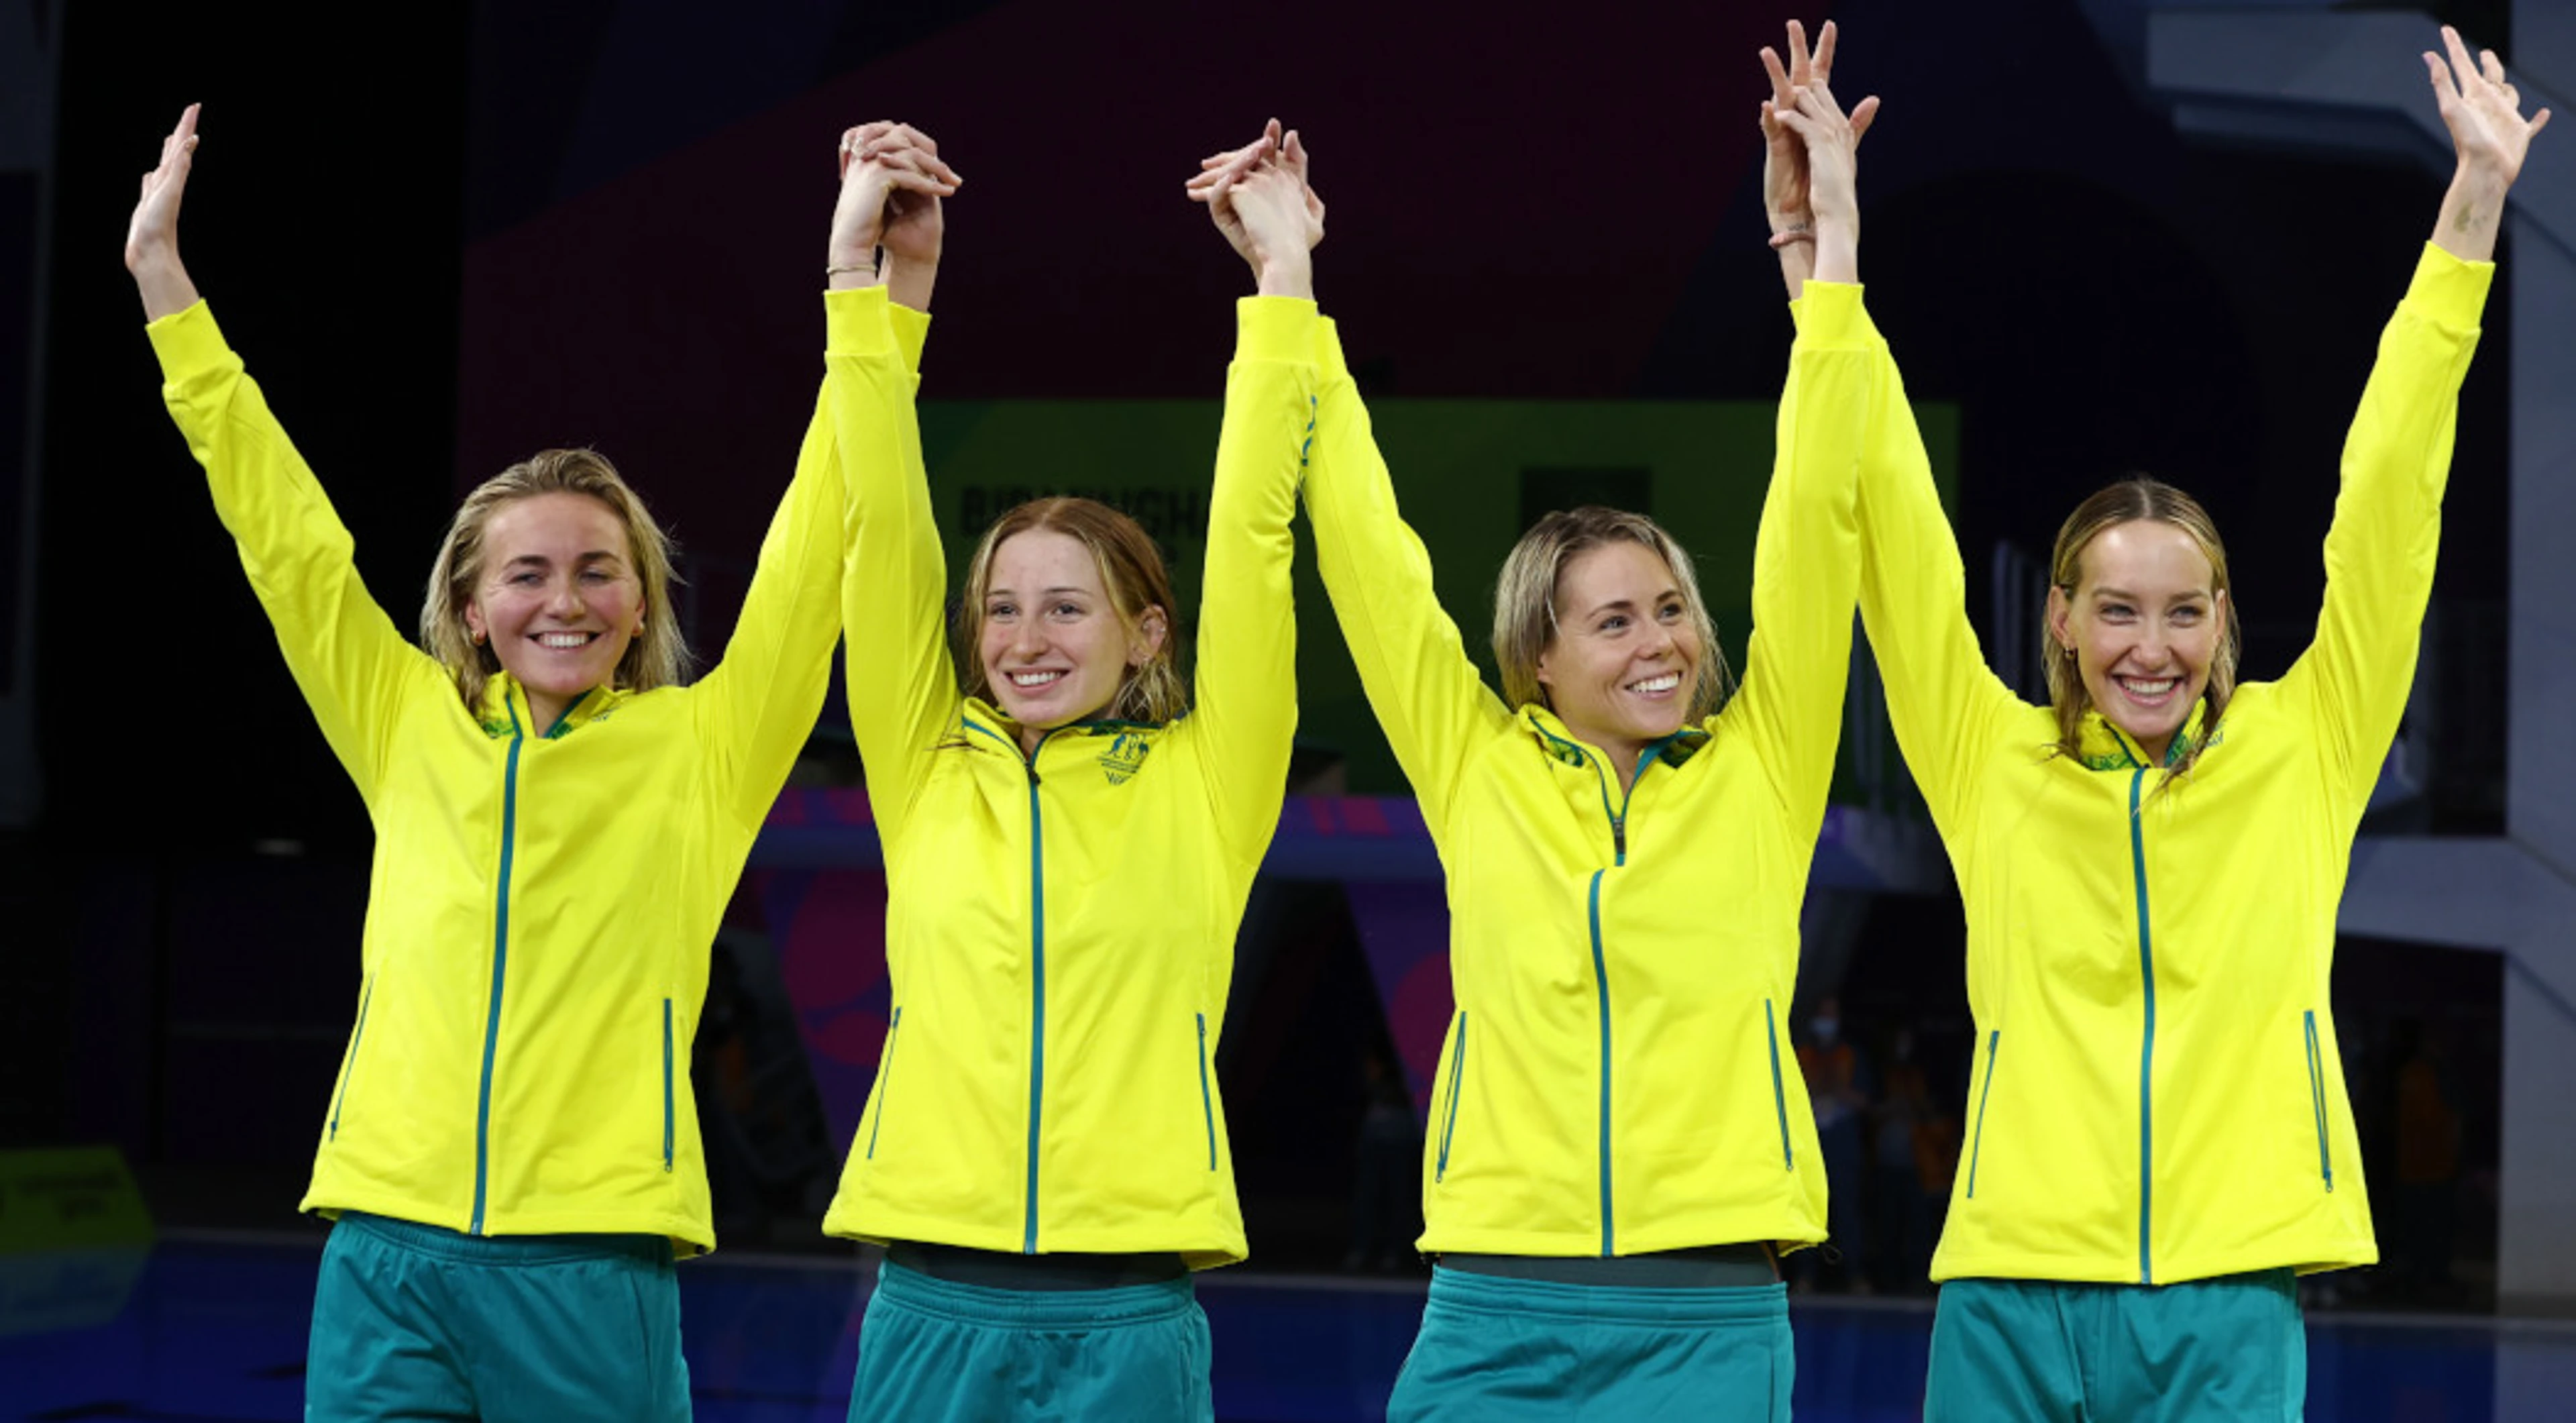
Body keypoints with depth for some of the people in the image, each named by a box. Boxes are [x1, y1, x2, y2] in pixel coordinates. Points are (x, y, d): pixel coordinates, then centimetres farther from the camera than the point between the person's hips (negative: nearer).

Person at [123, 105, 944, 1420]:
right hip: (387, 1250, 2)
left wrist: (870, 300, -4)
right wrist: (164, 279, 15)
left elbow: (817, 546, 3)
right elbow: (282, 532, 14)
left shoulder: (703, 745, 7)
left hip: (591, 1272, -2)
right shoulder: (413, 728, 12)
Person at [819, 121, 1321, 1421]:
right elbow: (883, 531, 4)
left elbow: (1251, 536, 0)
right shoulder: (930, 774, 8)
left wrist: (1282, 281, 0)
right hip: (933, 1308, 1)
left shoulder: (1199, 785, 4)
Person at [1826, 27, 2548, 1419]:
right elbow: (1894, 529, 3)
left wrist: (2470, 220, 2)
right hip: (2012, 1303, 0)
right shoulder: (1993, 758, 7)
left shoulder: (2299, 748, 7)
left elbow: (2384, 509, 4)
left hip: (2231, 1311, 0)